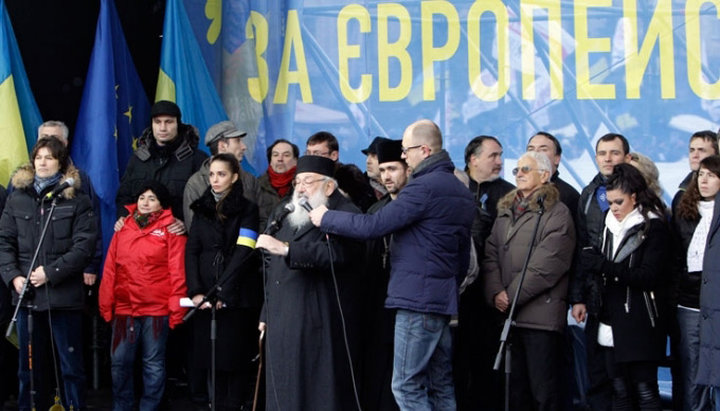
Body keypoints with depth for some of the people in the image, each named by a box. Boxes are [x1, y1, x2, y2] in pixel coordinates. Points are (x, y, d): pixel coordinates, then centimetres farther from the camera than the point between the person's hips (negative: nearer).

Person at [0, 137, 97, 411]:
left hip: (64, 295, -3)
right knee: (28, 366, 10)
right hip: (26, 294, 3)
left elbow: (84, 245, -7)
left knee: (71, 365, 2)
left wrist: (51, 272, -15)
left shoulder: (76, 200, 2)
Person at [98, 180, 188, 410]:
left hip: (156, 309, -3)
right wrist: (105, 304, 5)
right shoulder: (123, 227, 12)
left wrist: (176, 308, -10)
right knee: (120, 362, 6)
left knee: (153, 364, 5)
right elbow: (110, 268, 10)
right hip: (124, 307, 4)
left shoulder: (170, 229, 0)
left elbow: (177, 271, -4)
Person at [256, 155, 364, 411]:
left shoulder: (345, 215, -6)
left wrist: (286, 249, -32)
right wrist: (266, 313, 24)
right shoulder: (283, 212, 20)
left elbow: (336, 253, -26)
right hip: (282, 326, 8)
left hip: (320, 328, -8)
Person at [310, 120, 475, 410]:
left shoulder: (424, 186, -15)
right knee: (440, 386, 10)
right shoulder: (460, 190, 16)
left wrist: (326, 218, -5)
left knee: (407, 386, -7)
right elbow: (463, 256, 20)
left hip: (418, 298, -10)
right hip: (443, 298, 10)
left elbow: (372, 226, -17)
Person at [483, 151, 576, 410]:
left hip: (540, 315, -6)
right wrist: (496, 293, -5)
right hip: (508, 315, 7)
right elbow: (491, 254, 11)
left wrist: (512, 296, -12)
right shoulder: (506, 211, 19)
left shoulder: (556, 213, -3)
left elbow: (546, 266, -12)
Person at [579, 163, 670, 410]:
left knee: (645, 390, -4)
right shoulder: (610, 224, 14)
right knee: (620, 391, 8)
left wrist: (603, 265, -20)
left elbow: (649, 276, -14)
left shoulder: (653, 227, -5)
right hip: (610, 326, 6)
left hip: (638, 326, -6)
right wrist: (591, 262, -4)